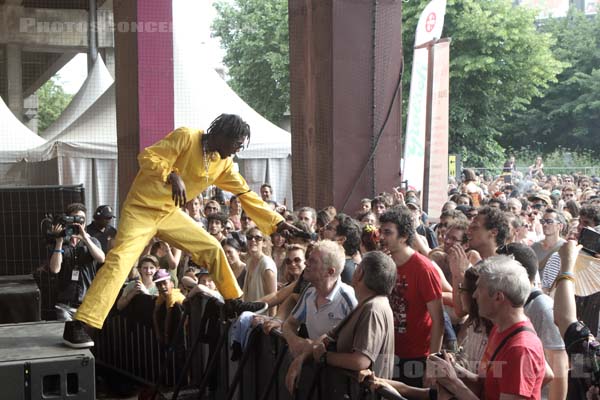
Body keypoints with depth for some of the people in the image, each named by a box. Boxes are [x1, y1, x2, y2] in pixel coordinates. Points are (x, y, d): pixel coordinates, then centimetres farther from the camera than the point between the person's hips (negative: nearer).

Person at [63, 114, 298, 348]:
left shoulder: (223, 164, 3)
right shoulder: (186, 137, -18)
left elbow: (246, 194, 8)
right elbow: (147, 157, -23)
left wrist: (277, 223, 5)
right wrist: (172, 175, -40)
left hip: (170, 213, 7)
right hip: (141, 209, -7)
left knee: (212, 248, 4)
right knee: (120, 261, -20)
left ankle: (234, 302, 21)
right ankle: (78, 327, -21)